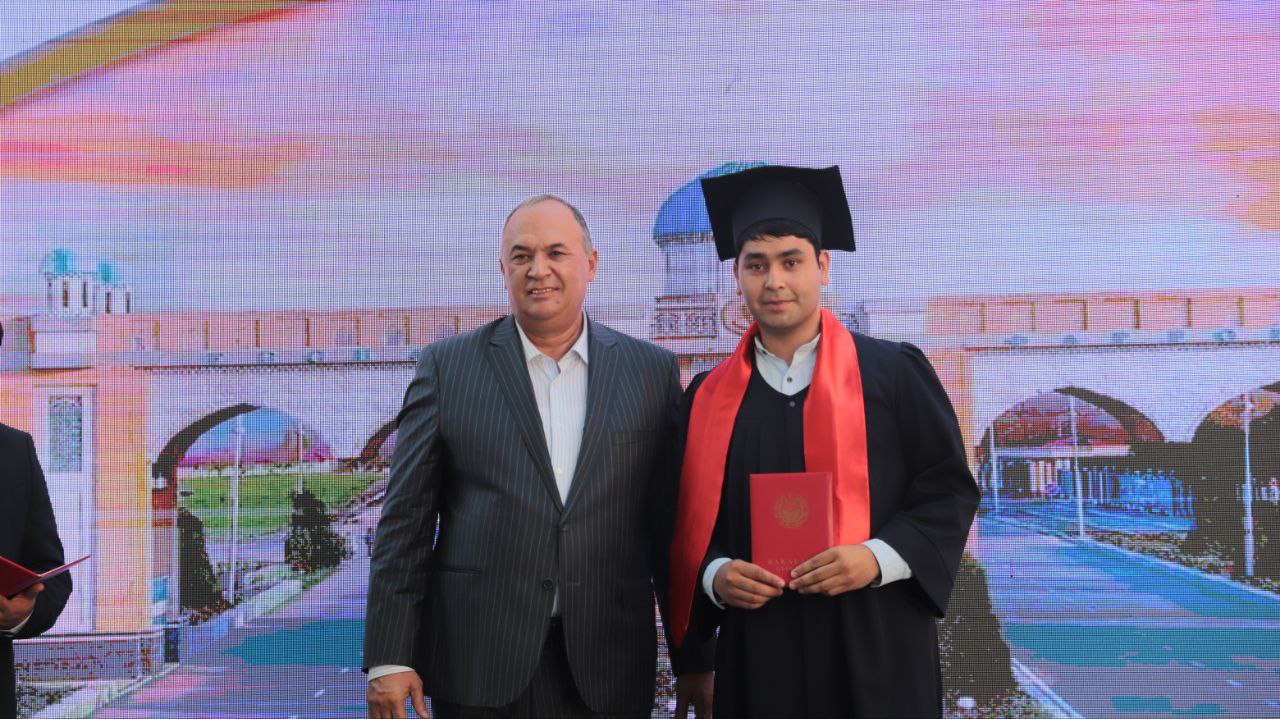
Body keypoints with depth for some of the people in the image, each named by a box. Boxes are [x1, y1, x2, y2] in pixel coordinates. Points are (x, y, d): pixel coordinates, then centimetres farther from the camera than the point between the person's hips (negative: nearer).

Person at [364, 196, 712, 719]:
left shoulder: (652, 371, 6)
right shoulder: (447, 366, 3)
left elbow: (673, 523, 7)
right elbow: (406, 520, 2)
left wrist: (696, 661, 6)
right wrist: (389, 656, -4)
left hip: (608, 674, 1)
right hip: (478, 670, -1)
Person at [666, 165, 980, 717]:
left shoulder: (895, 372, 1)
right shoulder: (707, 398, 8)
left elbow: (949, 490, 0)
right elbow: (686, 522, 9)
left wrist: (880, 558, -15)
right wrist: (713, 574, -11)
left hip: (876, 652, -2)